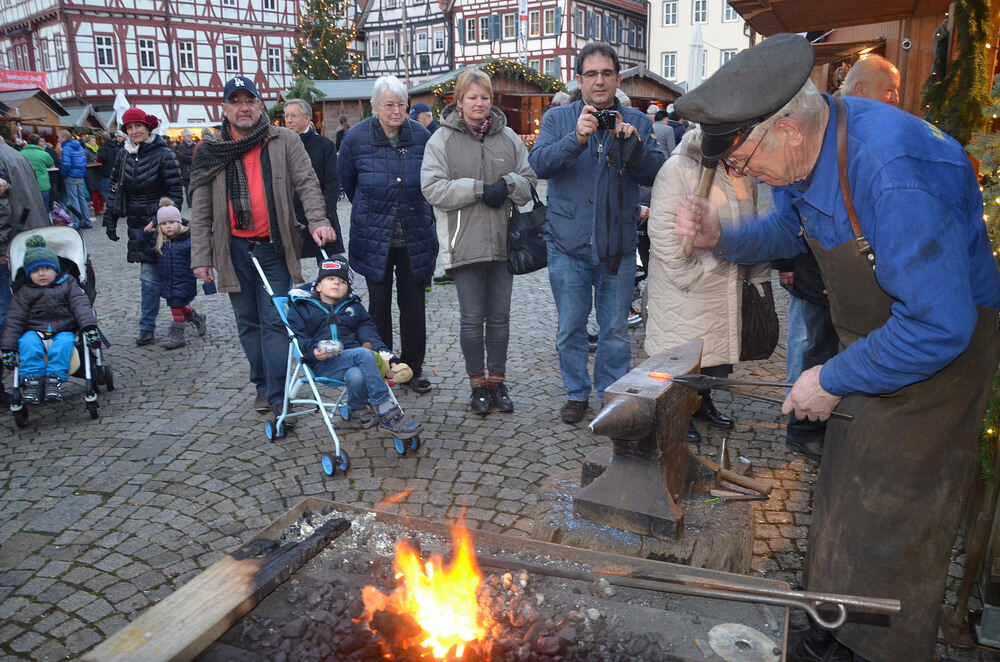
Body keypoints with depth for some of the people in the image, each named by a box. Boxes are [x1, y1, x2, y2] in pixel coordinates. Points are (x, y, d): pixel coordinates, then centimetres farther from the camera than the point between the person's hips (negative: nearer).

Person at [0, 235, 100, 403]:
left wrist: (89, 327, -20)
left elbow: (81, 306, -2)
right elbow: (14, 319, 5)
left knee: (64, 342, -34)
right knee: (27, 342, -31)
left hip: (63, 331, -1)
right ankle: (33, 380, -30)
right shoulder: (24, 292, 10)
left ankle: (54, 378, -37)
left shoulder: (68, 284, 10)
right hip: (34, 332, 1)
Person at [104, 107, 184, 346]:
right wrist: (110, 219, 12)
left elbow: (175, 192, -9)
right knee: (150, 274, 10)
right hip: (136, 223, 5)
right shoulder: (125, 154, 9)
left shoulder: (163, 154, -9)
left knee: (149, 276, -6)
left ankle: (147, 328, 1)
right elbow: (115, 187, 16)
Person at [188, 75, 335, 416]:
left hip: (273, 247, -2)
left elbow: (307, 183, -4)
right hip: (234, 250, 3)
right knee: (248, 323, 12)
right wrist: (201, 257, 0)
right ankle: (262, 384, 28)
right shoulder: (210, 151, 6)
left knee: (275, 322, -4)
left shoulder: (284, 141, 2)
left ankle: (277, 396, -1)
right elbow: (200, 210, 5)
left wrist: (318, 221, -22)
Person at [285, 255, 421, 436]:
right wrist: (313, 350, -18)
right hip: (324, 364, -2)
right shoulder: (300, 307, 20)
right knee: (364, 354, -33)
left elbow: (369, 333, 14)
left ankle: (358, 411, -9)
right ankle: (386, 412, -32)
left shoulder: (354, 307, 28)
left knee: (355, 376, -38)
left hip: (353, 361, 2)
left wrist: (388, 357, -4)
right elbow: (298, 339, 6)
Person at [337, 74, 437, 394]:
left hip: (415, 236, 1)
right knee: (379, 304, 6)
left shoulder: (421, 135, -1)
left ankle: (412, 369, 18)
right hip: (374, 237, -1)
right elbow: (346, 181, 10)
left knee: (414, 304, 5)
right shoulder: (356, 138, -5)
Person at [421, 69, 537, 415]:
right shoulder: (442, 140, 0)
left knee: (499, 317, 11)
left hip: (503, 241, 3)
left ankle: (497, 380, 24)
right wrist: (478, 189, -17)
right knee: (472, 319, 4)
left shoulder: (508, 137, 9)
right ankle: (478, 383, 19)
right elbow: (433, 188, -11)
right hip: (467, 242, -3)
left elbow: (529, 181, 9)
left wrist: (508, 184, -12)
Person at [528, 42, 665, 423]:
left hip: (617, 245, 1)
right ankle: (577, 394, 28)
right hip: (568, 245, 0)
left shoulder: (637, 122, 6)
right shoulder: (558, 119, 4)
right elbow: (539, 163, -13)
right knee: (570, 328, 10)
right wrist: (576, 139, -29)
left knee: (615, 331, 8)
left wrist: (632, 146, -22)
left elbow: (655, 175, -4)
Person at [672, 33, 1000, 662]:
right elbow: (788, 229, 12)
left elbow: (941, 326, -33)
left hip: (941, 345, -8)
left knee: (893, 520, 3)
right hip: (872, 341, 8)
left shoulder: (892, 174, -36)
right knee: (842, 491, 16)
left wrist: (833, 380, -22)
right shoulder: (805, 148, -8)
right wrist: (720, 236, -7)